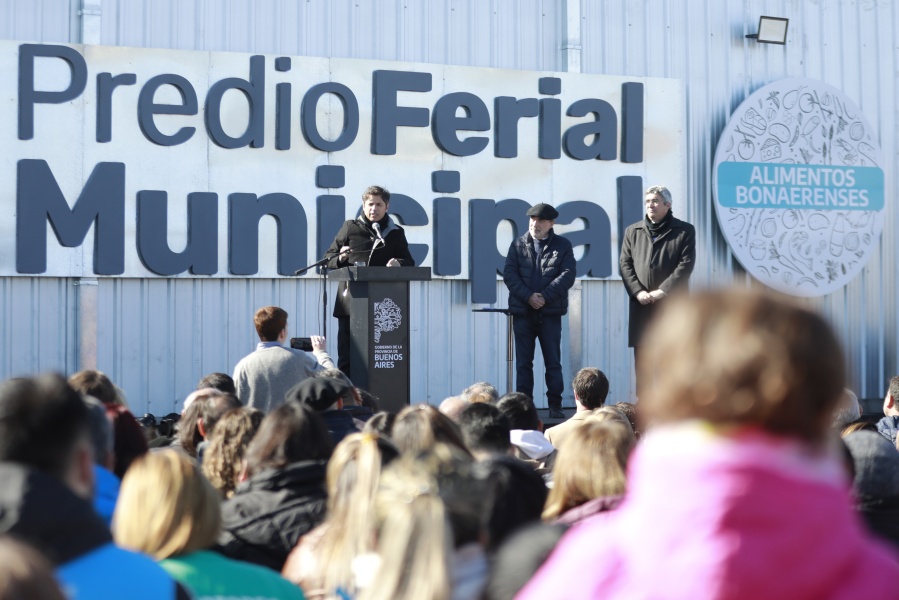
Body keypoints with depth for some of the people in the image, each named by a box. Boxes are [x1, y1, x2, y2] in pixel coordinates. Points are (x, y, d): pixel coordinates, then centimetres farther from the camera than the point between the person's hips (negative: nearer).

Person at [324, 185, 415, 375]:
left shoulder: (395, 233, 12)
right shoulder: (350, 228, 9)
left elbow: (409, 263, 10)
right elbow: (329, 258, 12)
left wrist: (399, 264, -13)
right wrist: (340, 258, -10)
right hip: (350, 302, -1)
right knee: (346, 355, 0)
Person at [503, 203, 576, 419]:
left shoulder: (562, 246, 5)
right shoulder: (518, 245, 9)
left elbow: (568, 274, -6)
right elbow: (509, 274, 0)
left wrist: (545, 296, -15)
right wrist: (528, 296, -14)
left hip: (550, 312, -1)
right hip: (522, 312, 1)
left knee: (553, 361, 2)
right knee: (523, 361, 4)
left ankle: (555, 405, 7)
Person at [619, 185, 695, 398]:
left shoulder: (684, 231, 4)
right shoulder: (632, 231, 14)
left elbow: (686, 265, -5)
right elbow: (624, 264, 7)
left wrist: (663, 291, -14)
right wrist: (637, 292, -8)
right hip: (641, 305, 3)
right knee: (642, 357, 3)